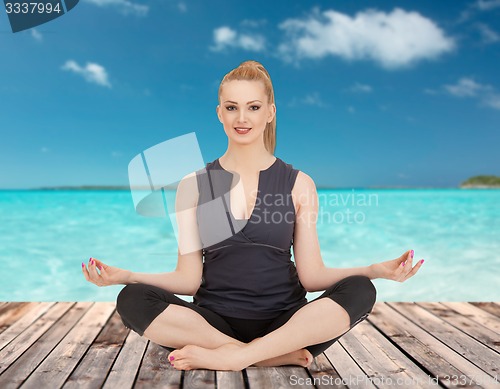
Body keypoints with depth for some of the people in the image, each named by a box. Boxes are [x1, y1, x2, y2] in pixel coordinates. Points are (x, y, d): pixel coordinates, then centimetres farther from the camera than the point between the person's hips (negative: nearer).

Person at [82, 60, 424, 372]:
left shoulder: (299, 184, 3)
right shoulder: (194, 186, 3)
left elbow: (311, 276, 0)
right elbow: (189, 279, 0)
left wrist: (376, 269, -13)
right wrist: (123, 275, -13)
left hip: (285, 320, 0)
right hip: (214, 319, 1)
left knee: (360, 291, -25)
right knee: (132, 299, -24)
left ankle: (228, 356, -21)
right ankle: (282, 355, -22)